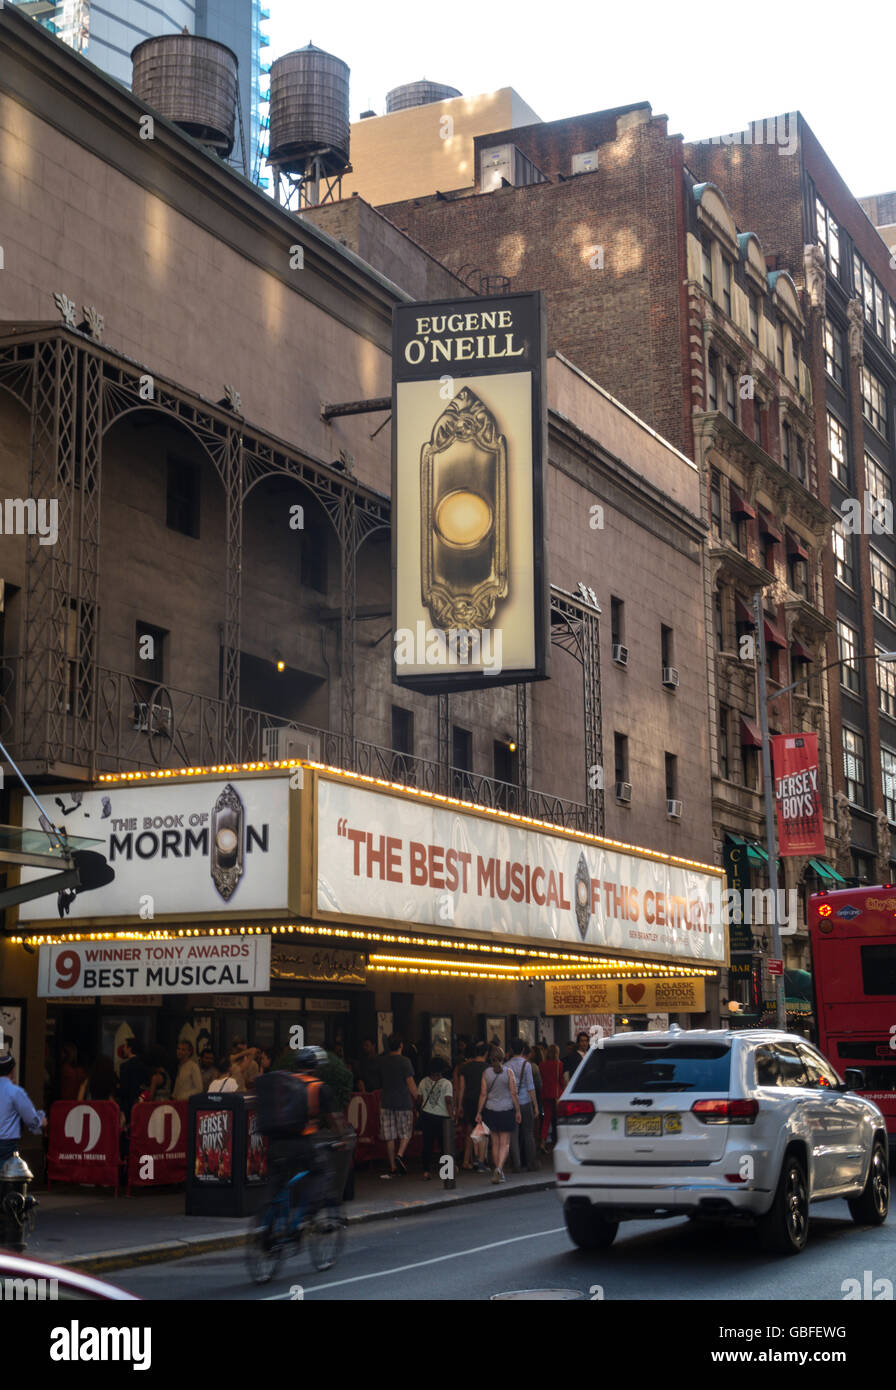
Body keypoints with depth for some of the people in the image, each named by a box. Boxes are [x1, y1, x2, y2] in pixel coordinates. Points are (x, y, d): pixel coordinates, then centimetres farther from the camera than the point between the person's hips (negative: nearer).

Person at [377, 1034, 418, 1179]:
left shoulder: (382, 1061, 4)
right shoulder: (404, 1061, -11)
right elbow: (410, 1083, -12)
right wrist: (417, 1098, 0)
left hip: (386, 1102, 3)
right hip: (404, 1102, -3)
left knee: (390, 1136, 6)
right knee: (405, 1133, 11)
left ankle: (393, 1168, 7)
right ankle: (400, 1155, -13)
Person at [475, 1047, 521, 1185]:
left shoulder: (486, 1073, -1)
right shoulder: (508, 1071, -5)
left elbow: (483, 1094, -2)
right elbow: (514, 1093, -5)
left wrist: (479, 1112, 4)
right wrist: (517, 1111, 3)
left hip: (491, 1110, 2)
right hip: (506, 1110, -2)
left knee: (495, 1143, 12)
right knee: (504, 1143, 1)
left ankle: (498, 1172, 14)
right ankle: (499, 1168, -19)